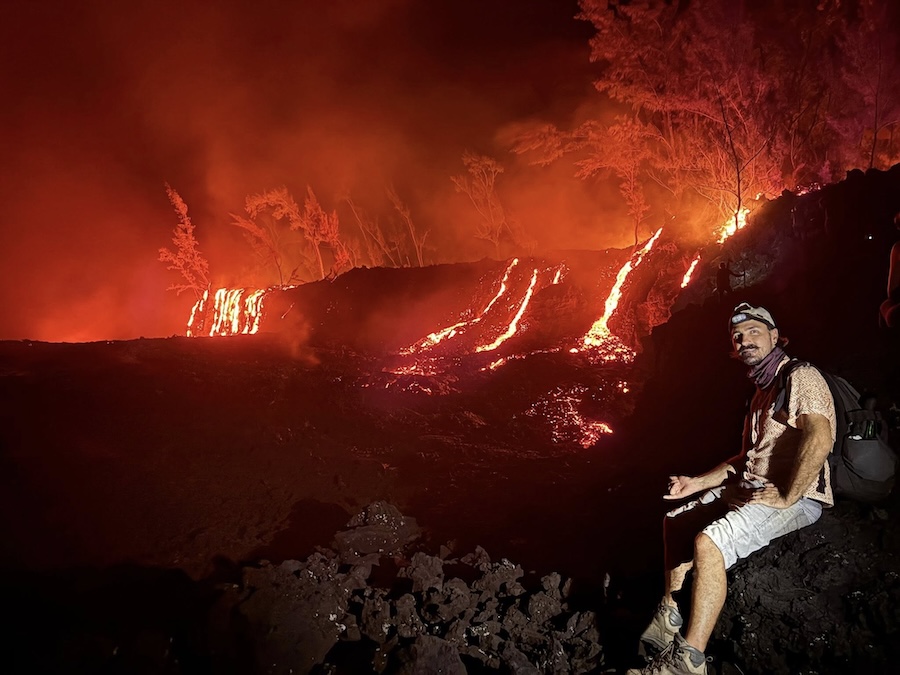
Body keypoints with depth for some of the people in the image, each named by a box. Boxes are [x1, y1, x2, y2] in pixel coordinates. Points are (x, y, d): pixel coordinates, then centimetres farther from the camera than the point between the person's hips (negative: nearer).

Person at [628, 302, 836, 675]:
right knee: (676, 520, 12)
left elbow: (819, 439, -29)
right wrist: (699, 482, 15)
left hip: (795, 496, -11)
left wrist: (786, 496, -26)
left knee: (708, 542, -29)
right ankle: (669, 620, 13)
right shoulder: (762, 390, 21)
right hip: (748, 487, 11)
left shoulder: (801, 377, -11)